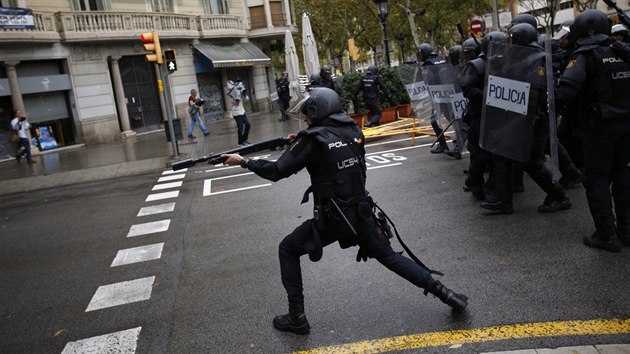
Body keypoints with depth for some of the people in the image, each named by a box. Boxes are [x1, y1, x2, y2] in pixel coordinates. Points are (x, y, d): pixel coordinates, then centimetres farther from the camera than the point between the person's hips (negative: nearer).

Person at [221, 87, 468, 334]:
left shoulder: (313, 138, -14)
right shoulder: (353, 131, 3)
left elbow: (278, 171, -10)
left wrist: (243, 161, 2)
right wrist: (300, 144, 13)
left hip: (332, 219, -5)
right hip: (361, 213, 6)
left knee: (287, 250, 14)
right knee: (389, 256, 23)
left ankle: (297, 318, 15)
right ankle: (446, 294, 22)